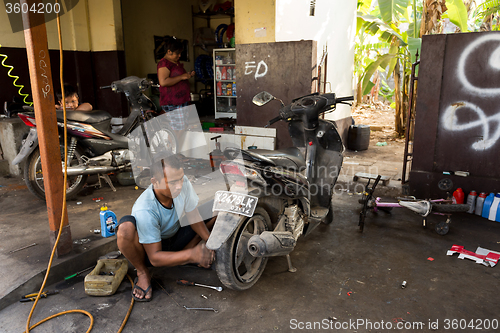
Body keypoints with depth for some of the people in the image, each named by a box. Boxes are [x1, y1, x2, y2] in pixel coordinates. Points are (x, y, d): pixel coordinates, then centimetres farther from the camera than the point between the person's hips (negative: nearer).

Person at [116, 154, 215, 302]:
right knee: (126, 226, -38)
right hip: (150, 249, -4)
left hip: (174, 240, 5)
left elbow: (194, 218, -8)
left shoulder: (183, 183, -21)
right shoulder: (144, 210, -34)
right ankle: (143, 273, -11)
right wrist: (191, 254, -43)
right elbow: (155, 258, -30)